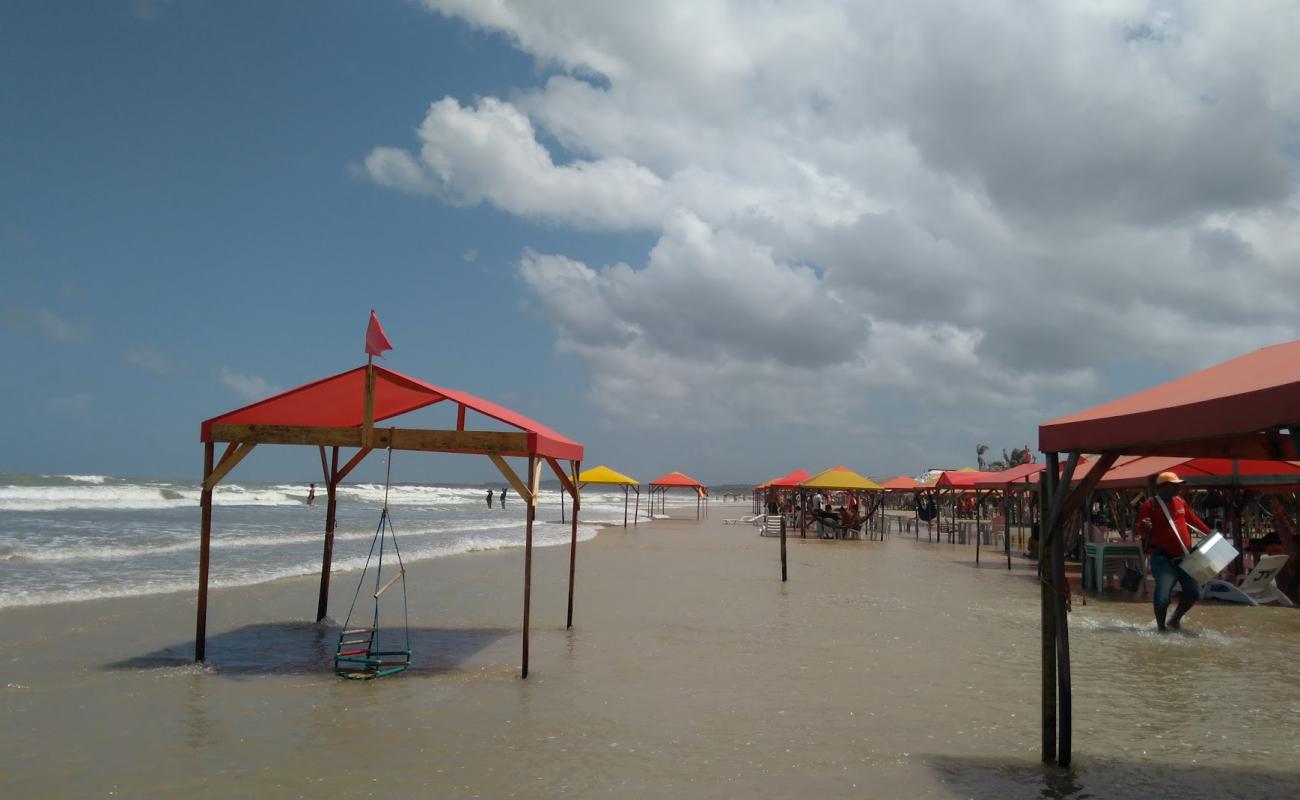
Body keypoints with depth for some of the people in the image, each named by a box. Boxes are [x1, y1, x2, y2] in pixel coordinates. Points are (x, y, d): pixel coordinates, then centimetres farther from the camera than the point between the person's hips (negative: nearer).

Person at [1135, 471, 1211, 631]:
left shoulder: (1180, 502, 10)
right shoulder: (1150, 505, -10)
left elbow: (1193, 519, 24)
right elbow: (1140, 531, -13)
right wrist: (1145, 528, -35)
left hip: (1183, 558, 7)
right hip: (1163, 558, -7)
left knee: (1194, 593, 11)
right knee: (1162, 595, -15)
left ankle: (1175, 620, 32)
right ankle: (1161, 627, 5)